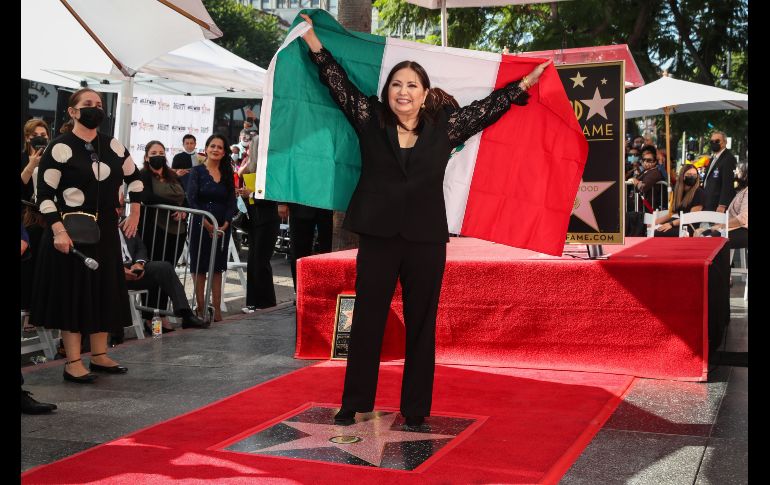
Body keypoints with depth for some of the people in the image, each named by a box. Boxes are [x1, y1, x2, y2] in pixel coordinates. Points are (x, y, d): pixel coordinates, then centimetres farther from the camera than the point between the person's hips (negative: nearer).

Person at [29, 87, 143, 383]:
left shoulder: (112, 146, 7)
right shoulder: (60, 147, -9)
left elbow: (134, 177, 22)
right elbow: (45, 194, -12)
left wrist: (135, 214, 19)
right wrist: (58, 230, -21)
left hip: (105, 231, 6)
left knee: (105, 290, 10)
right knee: (72, 291, -1)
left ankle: (99, 356, 23)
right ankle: (73, 363, 6)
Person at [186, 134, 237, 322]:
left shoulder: (227, 174, 9)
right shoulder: (197, 171, -2)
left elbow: (231, 202, 5)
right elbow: (191, 200, -10)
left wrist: (225, 225, -9)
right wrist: (207, 224, -16)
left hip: (222, 227, 3)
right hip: (200, 225, -3)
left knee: (217, 267, 5)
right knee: (199, 267, 1)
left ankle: (216, 310, 6)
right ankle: (200, 308, 6)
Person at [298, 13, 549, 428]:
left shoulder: (445, 126, 5)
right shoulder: (370, 119, 5)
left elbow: (488, 107, 16)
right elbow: (338, 82, 11)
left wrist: (526, 83, 20)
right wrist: (313, 41, 13)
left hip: (426, 239, 0)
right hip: (377, 236, 0)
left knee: (421, 325, 6)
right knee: (366, 322, 5)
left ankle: (415, 409, 16)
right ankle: (354, 404, 16)